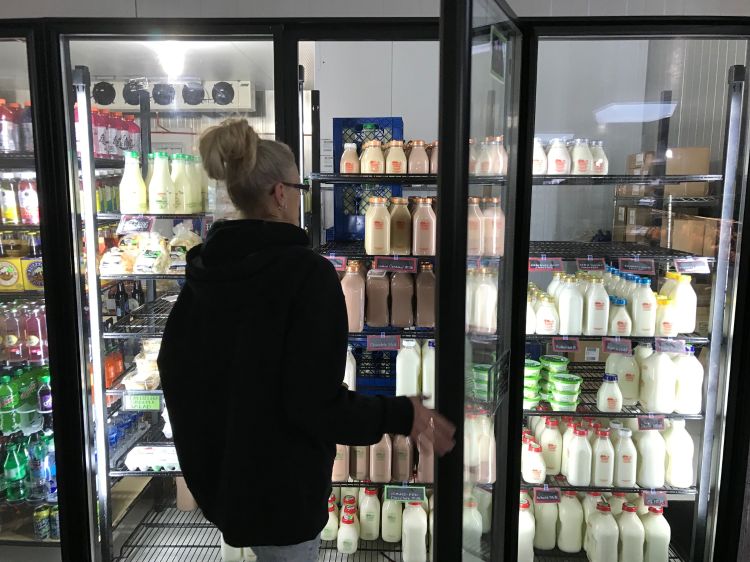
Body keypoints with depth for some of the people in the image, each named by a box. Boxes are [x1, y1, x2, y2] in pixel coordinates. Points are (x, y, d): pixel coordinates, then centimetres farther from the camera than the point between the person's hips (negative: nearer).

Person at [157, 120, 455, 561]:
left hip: (220, 471, 7)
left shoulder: (205, 269, -2)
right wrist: (402, 416, -15)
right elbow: (315, 404, -27)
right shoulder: (306, 272, -24)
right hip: (281, 483, -7)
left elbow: (174, 364, 7)